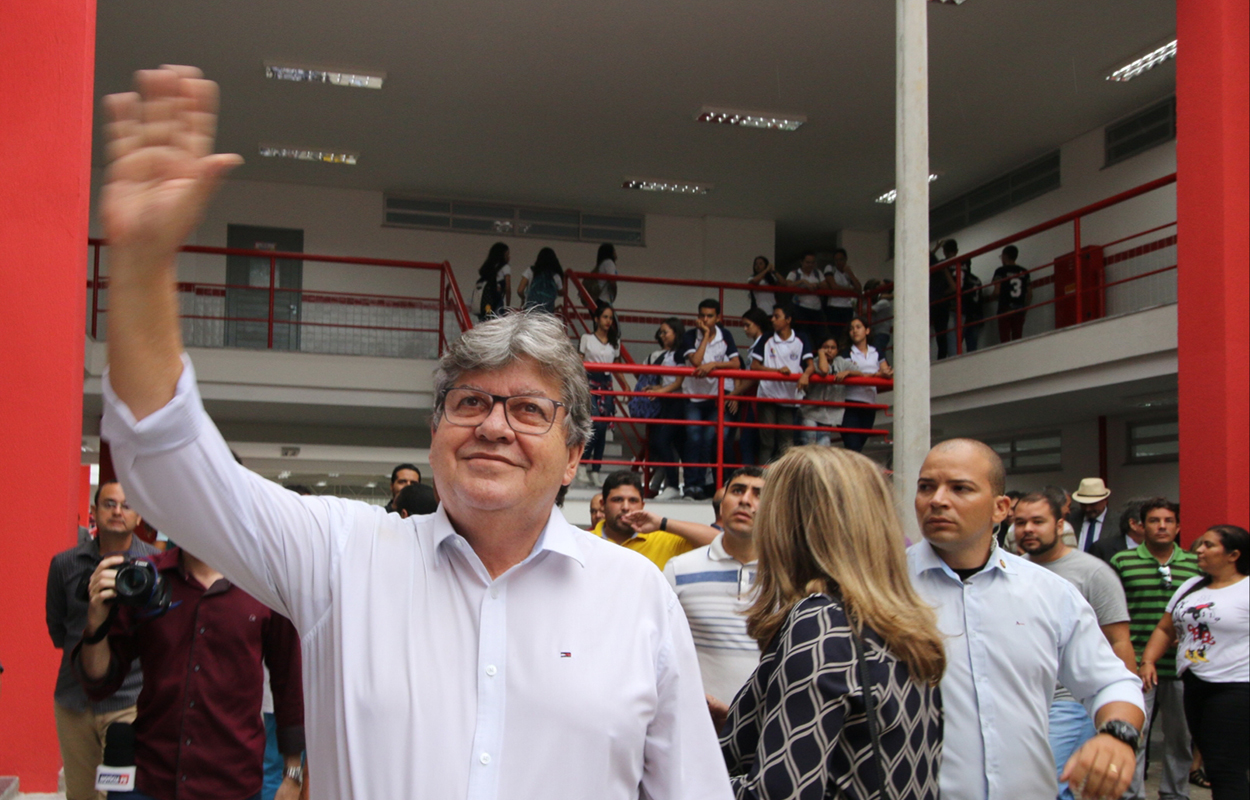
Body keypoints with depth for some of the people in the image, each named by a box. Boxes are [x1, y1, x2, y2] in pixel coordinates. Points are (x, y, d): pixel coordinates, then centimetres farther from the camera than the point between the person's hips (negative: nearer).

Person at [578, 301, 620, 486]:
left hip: (606, 386, 4)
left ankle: (595, 471, 5)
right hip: (590, 383, -4)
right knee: (598, 425, -19)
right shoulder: (587, 338, 4)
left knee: (602, 429, 0)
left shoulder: (615, 342, 14)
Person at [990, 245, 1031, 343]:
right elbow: (1029, 294, 10)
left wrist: (988, 298, 10)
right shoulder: (1024, 272, 12)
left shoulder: (1001, 271, -2)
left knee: (1005, 340, -6)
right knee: (1017, 340, 4)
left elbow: (997, 292, -9)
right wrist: (1025, 309, 18)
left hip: (1005, 310, -4)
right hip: (1019, 311, 4)